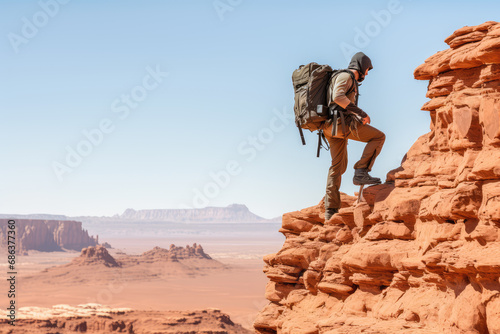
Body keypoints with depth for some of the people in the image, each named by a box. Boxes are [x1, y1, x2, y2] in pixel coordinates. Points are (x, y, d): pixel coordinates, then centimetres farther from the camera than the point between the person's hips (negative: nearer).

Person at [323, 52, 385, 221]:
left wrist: (359, 118, 21)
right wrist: (360, 112, -18)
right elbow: (337, 96, -21)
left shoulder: (350, 81, 30)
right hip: (341, 123, -10)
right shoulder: (345, 76, -2)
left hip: (332, 127, 10)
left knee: (338, 166, 9)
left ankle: (331, 210, 5)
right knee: (378, 137, -4)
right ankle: (361, 173, -13)